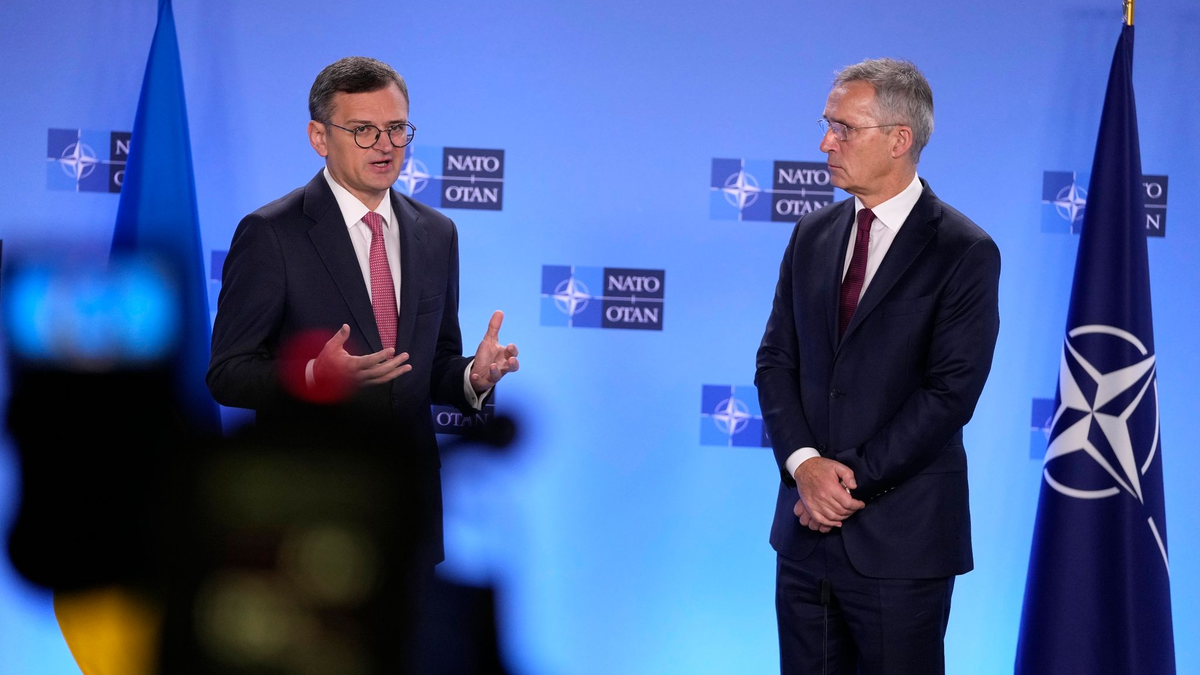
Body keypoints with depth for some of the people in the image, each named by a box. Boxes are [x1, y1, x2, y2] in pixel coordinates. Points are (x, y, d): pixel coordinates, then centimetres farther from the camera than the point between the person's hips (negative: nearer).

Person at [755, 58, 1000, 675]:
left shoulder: (964, 252, -8)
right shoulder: (812, 236, 10)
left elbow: (950, 392, -13)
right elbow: (775, 360, 7)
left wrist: (853, 479, -15)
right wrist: (804, 463, -9)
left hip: (899, 537, -5)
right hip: (806, 528, 5)